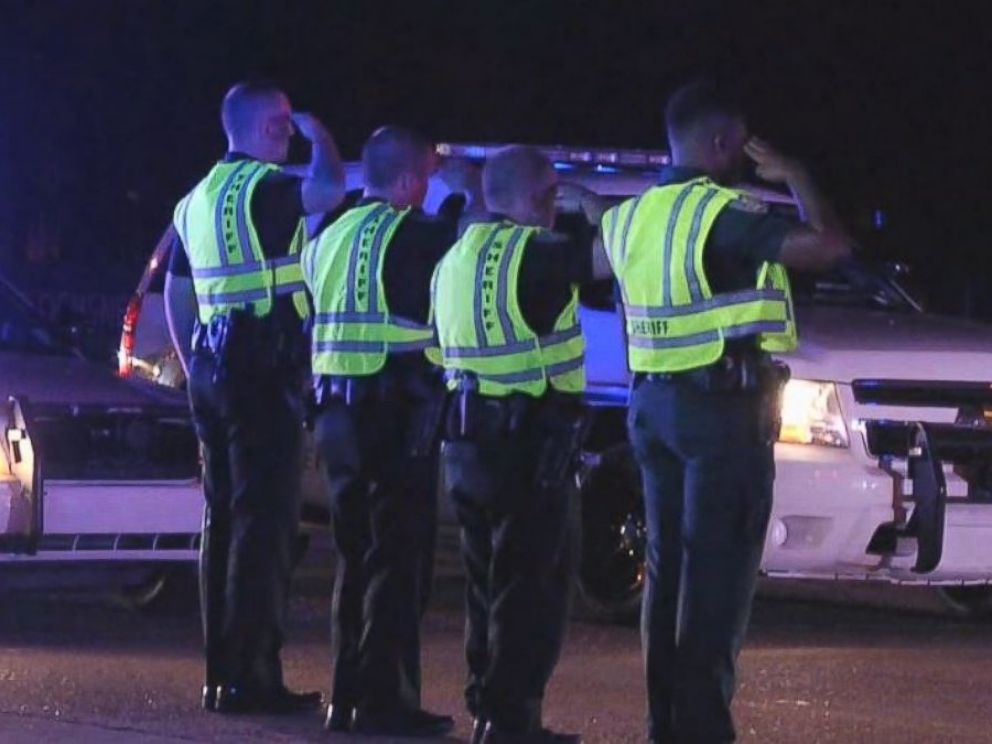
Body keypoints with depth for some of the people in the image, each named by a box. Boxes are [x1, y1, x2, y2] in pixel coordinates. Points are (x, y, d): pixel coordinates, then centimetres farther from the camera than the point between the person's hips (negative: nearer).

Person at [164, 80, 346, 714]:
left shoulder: (197, 201, 17)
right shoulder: (262, 187, -12)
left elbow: (176, 294, 23)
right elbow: (329, 190, -30)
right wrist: (320, 137, -10)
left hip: (213, 370, 9)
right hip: (263, 370, -9)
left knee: (224, 518, 13)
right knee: (265, 519, -8)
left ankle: (222, 670, 15)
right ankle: (251, 676, -11)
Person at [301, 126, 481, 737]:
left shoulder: (331, 238, 15)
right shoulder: (411, 234, -10)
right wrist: (469, 194, 10)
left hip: (338, 412, 8)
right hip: (397, 412, -8)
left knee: (357, 558, 14)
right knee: (399, 560, -5)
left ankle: (348, 696, 17)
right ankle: (385, 701, -7)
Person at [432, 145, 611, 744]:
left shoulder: (456, 258, 14)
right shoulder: (530, 251, -15)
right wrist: (591, 204, -1)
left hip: (467, 440, 9)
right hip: (527, 445, -9)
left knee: (491, 582, 16)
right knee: (534, 588, -5)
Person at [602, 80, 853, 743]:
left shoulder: (628, 219, 9)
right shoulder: (722, 213, -15)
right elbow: (831, 246, -23)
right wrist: (795, 177, -6)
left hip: (654, 403, 8)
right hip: (724, 408, -8)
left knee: (667, 565, 12)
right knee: (718, 569, -7)